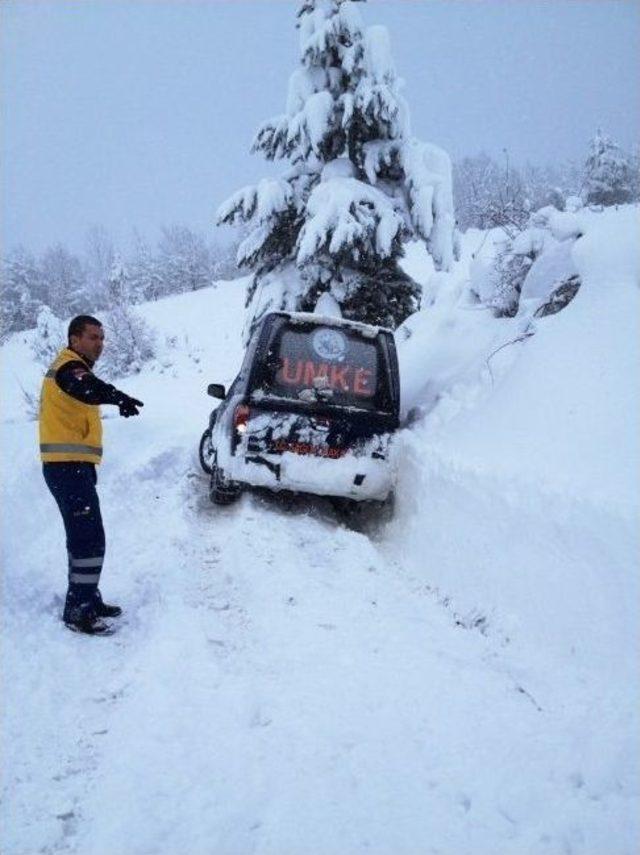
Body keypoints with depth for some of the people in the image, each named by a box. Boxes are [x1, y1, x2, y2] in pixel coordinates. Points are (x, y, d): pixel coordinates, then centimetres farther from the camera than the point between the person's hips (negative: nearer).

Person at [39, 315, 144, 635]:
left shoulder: (74, 368, 20)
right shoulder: (69, 367, -15)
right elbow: (88, 388, -38)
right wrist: (119, 397, -56)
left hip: (70, 465, 11)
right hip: (68, 467, -11)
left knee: (82, 536, 18)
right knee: (90, 539, -12)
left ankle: (87, 599, 29)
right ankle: (78, 611, -8)